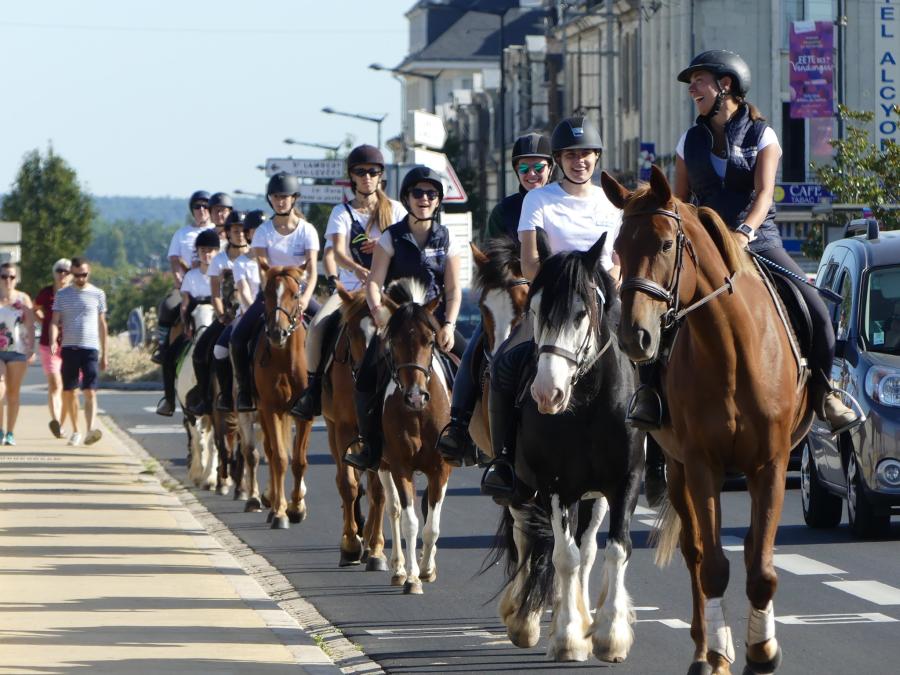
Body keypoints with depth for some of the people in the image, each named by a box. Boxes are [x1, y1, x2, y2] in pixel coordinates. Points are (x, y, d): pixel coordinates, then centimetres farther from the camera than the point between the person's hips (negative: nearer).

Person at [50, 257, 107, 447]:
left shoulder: (97, 294, 7)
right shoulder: (62, 295, 9)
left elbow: (102, 324, 12)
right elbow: (55, 321, 4)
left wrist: (104, 354, 12)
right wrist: (53, 341, -16)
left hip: (90, 348, -2)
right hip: (69, 347, 2)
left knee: (90, 392, -14)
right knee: (68, 392, 7)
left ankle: (91, 430, -28)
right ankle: (75, 431, 20)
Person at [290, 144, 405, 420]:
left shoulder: (394, 210, 10)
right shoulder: (342, 213, 5)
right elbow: (338, 251, -12)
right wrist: (359, 270, -33)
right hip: (351, 285, 0)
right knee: (317, 325, -24)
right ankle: (313, 386, -12)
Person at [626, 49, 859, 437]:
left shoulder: (762, 136, 3)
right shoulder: (691, 141, 13)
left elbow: (764, 193, -10)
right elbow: (679, 201, 14)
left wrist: (745, 232, -29)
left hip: (757, 241, -2)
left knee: (815, 310, -19)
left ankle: (823, 392, -3)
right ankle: (650, 392, -19)